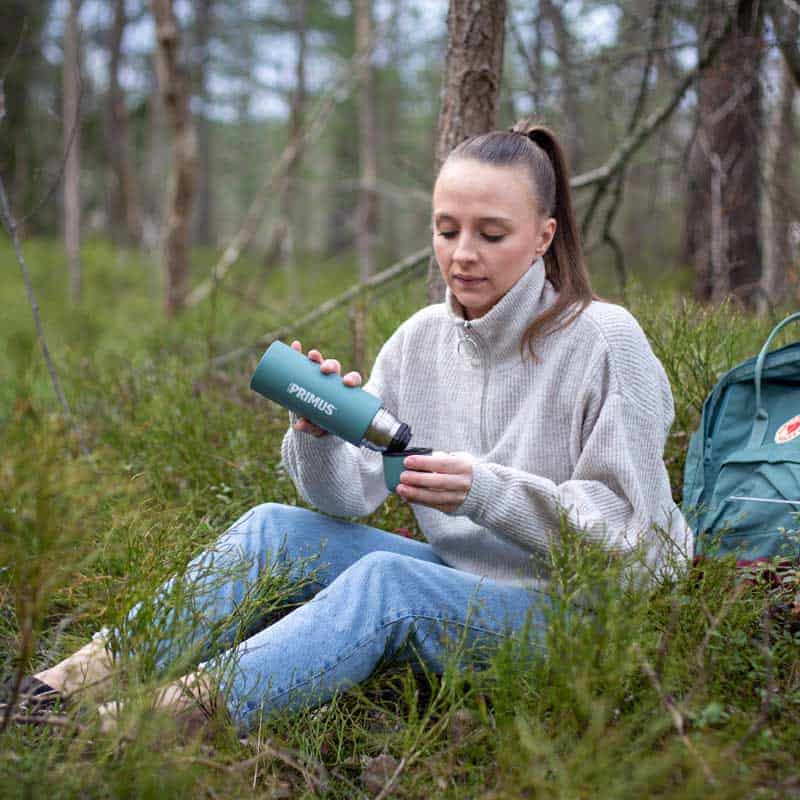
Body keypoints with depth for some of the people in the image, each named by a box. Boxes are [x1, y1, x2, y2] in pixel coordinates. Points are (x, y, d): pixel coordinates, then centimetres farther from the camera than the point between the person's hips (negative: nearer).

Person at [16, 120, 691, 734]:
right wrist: (319, 431, -21)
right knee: (273, 529, -12)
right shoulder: (422, 338, 4)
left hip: (564, 610, -5)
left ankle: (185, 711, -36)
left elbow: (629, 530, -14)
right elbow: (348, 496, 2)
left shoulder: (604, 342, -13)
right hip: (458, 583, 6)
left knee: (383, 578, -32)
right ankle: (100, 671, -15)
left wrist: (488, 492, -28)